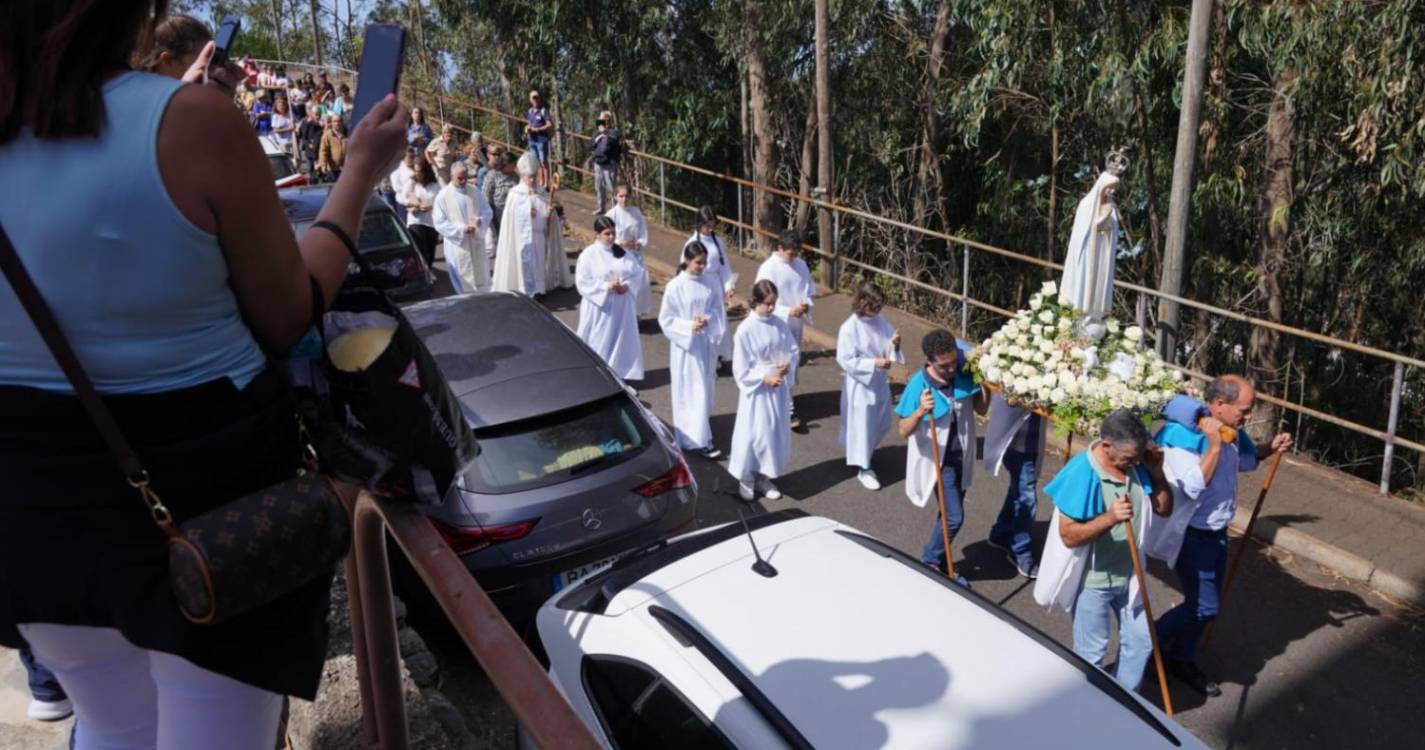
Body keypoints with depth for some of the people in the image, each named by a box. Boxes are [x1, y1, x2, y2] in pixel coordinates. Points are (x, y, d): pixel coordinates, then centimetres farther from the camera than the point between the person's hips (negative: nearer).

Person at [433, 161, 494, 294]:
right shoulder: (443, 196, -8)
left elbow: (487, 212, 6)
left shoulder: (474, 191, 2)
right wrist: (461, 229, -21)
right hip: (458, 245, -3)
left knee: (482, 281, 12)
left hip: (477, 243, 3)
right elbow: (439, 223, -10)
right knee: (463, 285, 6)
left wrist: (480, 220, -18)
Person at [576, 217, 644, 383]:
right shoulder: (588, 255, -8)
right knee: (599, 342, 4)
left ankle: (619, 374, 22)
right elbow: (583, 282, -13)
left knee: (622, 339, 10)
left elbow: (638, 272, 5)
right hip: (599, 307, -4)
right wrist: (606, 286, -22)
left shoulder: (623, 252, 5)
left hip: (622, 306, 4)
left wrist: (627, 285, -14)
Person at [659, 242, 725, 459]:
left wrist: (708, 321, -14)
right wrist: (689, 326, -21)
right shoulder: (675, 286, -14)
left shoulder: (709, 283, -1)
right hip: (684, 346, -5)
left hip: (705, 343, 5)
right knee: (691, 392, -2)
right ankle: (698, 439, 3)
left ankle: (696, 433, 33)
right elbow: (665, 319, -9)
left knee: (704, 390, 15)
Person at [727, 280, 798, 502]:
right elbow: (740, 370, -14)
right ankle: (746, 479, 22)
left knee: (776, 432, 13)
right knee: (752, 434, 3)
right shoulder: (745, 330, -16)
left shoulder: (780, 325, -2)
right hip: (756, 390, -5)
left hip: (778, 388, 5)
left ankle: (763, 477, 30)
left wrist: (788, 363, -12)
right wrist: (764, 378, -19)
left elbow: (793, 349, 8)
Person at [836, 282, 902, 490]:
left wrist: (894, 344, -17)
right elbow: (846, 360, -20)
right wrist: (874, 363, -25)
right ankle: (863, 469, 21)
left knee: (882, 424, 19)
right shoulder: (849, 328, -19)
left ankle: (859, 453, 44)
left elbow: (887, 350, 6)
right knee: (862, 427, 5)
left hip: (880, 383, 7)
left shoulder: (880, 321, 0)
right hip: (860, 385, -7)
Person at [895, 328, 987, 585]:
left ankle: (938, 560, 36)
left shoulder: (963, 375, -10)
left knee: (950, 514, 17)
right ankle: (931, 561, 17)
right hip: (938, 460, -5)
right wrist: (920, 412, -40)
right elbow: (904, 431, -20)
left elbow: (981, 409, 2)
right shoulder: (919, 385, -22)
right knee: (954, 517, -8)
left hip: (962, 457, 5)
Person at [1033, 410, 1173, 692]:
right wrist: (1109, 518, -39)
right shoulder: (1081, 474, -26)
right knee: (1091, 652, 11)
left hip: (1128, 575, 6)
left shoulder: (1137, 465, -8)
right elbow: (1069, 535, -25)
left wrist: (1157, 472, -13)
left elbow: (1164, 509, 3)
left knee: (1140, 640, 18)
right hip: (1092, 580, -6)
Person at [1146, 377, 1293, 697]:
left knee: (1206, 603, 17)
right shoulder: (1182, 437, -26)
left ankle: (1182, 660, 34)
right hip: (1191, 535, -8)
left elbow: (1244, 460, 20)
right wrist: (1214, 445, -34)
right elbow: (1194, 486, -35)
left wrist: (1269, 449, 1)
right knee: (1204, 607, -6)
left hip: (1217, 531, 8)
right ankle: (1150, 643, 15)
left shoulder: (1230, 431, -1)